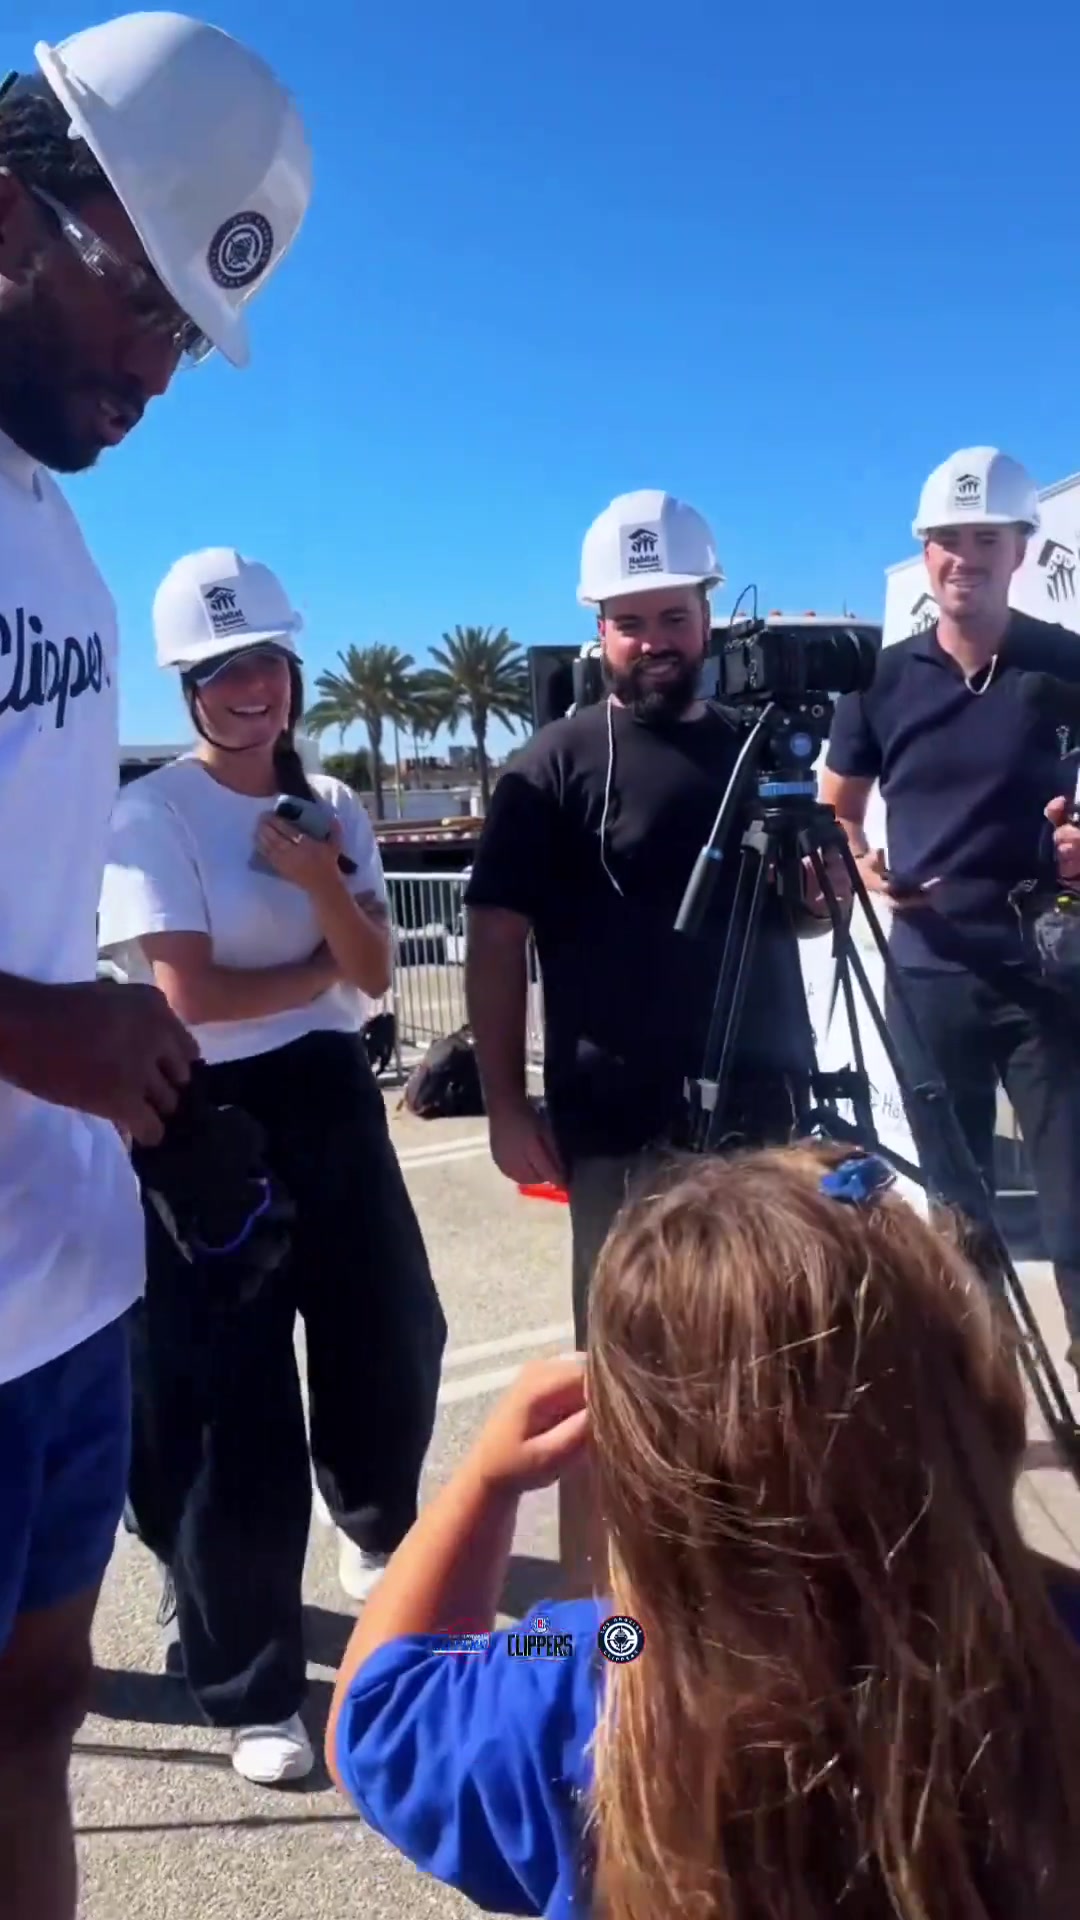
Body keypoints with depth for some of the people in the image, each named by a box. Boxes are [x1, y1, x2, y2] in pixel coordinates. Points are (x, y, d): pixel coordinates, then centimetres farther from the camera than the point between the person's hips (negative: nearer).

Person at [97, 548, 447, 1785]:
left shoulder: (330, 805, 8)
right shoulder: (152, 813, -9)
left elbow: (375, 974, -1)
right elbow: (188, 996, -16)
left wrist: (320, 878, -17)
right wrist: (321, 969, -5)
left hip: (335, 1101, 6)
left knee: (394, 1342, 16)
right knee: (231, 1410, 0)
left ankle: (375, 1525, 51)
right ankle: (251, 1694, 19)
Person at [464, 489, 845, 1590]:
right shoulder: (558, 765, -3)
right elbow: (496, 939, -8)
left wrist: (819, 886, -3)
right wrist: (507, 1105, -15)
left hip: (767, 1107, 6)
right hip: (629, 1125, -5)